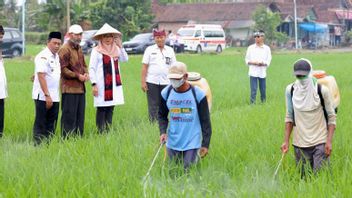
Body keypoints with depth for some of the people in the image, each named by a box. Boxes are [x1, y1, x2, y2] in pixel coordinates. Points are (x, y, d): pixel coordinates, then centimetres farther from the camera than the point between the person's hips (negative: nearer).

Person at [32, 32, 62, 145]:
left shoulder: (57, 56, 13)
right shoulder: (43, 57, -13)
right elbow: (41, 76, -19)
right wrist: (47, 95, -21)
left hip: (54, 97, 8)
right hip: (42, 97, -8)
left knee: (51, 125, 9)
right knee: (40, 124, -3)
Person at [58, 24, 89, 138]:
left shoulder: (79, 48, 17)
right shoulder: (65, 49, -10)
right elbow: (63, 69, -15)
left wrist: (86, 74, 3)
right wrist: (77, 76, -15)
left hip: (80, 88, 9)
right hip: (69, 89, -9)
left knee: (80, 116, 11)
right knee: (69, 116, -6)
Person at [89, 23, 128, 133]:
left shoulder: (115, 49, 12)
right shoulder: (96, 51, -4)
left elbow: (125, 59, 5)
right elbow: (91, 69, -6)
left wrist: (120, 46, -3)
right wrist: (94, 84, -12)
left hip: (114, 84, 6)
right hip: (102, 85, -6)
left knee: (110, 109, 9)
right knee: (101, 110, -4)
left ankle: (108, 131, 14)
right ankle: (101, 132, -1)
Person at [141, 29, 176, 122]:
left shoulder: (170, 50, 9)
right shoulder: (149, 50, 4)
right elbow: (144, 67, 1)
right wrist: (143, 82, -6)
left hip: (166, 82, 2)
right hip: (152, 82, -2)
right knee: (153, 105, 0)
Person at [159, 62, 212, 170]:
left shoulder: (198, 94, -9)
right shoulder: (166, 93, 0)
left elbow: (205, 121, -3)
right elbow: (162, 115, 13)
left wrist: (205, 144, -5)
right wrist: (163, 132, -5)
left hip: (192, 143, -3)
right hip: (173, 143, 3)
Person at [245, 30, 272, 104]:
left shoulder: (267, 48, 6)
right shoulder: (251, 48, 6)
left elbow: (268, 61, 2)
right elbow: (247, 60, 6)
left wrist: (263, 63, -18)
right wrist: (254, 62, -13)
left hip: (262, 73, 1)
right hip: (253, 73, -1)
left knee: (263, 91, 7)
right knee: (253, 91, -7)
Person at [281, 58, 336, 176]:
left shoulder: (321, 90, -7)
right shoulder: (290, 90, 2)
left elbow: (331, 117, -3)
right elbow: (289, 117, 10)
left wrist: (329, 141, -11)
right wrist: (286, 141, 5)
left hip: (320, 142, -3)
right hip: (300, 143, 3)